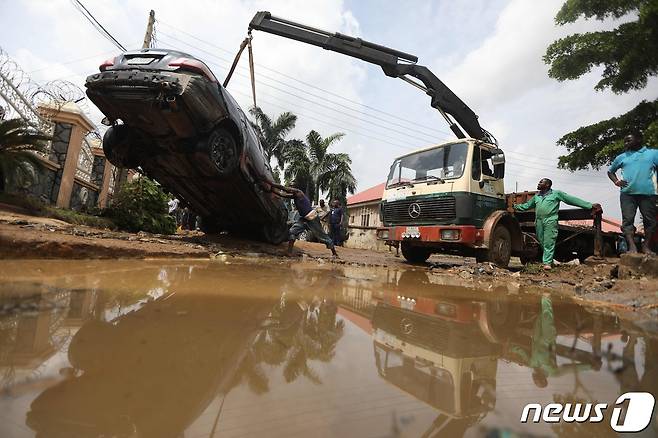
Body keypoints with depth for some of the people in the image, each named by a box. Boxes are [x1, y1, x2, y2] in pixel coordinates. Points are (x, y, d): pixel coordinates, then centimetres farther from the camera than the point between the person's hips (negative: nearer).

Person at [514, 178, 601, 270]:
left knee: (549, 243, -9)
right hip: (538, 221, 5)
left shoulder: (556, 193, 7)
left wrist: (590, 206, 3)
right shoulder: (536, 196, 22)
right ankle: (548, 260, 19)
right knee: (542, 242, 6)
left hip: (550, 221, -5)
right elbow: (527, 205, 32)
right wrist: (515, 206, 29)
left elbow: (572, 200, 5)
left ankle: (547, 263, -11)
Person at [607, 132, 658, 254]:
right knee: (627, 220, -7)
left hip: (648, 193, -1)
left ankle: (646, 246, 13)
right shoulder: (622, 157, 17)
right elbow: (610, 171, 27)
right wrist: (616, 181, 8)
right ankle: (632, 246, -7)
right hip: (627, 193, 1)